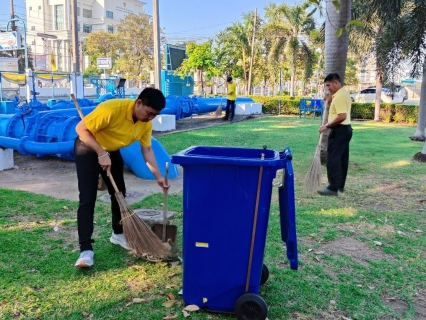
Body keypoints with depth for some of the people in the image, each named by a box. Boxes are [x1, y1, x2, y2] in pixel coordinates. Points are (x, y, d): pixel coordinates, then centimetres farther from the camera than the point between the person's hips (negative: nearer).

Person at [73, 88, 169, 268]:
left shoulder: (146, 123, -14)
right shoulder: (112, 109, -35)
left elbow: (147, 150, -3)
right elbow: (81, 129, -29)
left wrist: (158, 176, -7)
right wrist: (101, 154, -33)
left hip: (112, 151, 7)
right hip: (88, 148, -7)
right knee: (87, 198, -13)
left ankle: (118, 234, 31)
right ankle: (86, 250, -11)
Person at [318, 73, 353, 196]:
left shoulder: (339, 96, -19)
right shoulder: (343, 93, 14)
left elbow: (342, 116, -26)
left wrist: (327, 125, -20)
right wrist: (330, 101, 10)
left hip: (339, 130, -11)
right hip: (345, 129, 11)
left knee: (333, 158, -9)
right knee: (342, 158, 13)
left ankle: (333, 187, -8)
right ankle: (340, 185, 20)